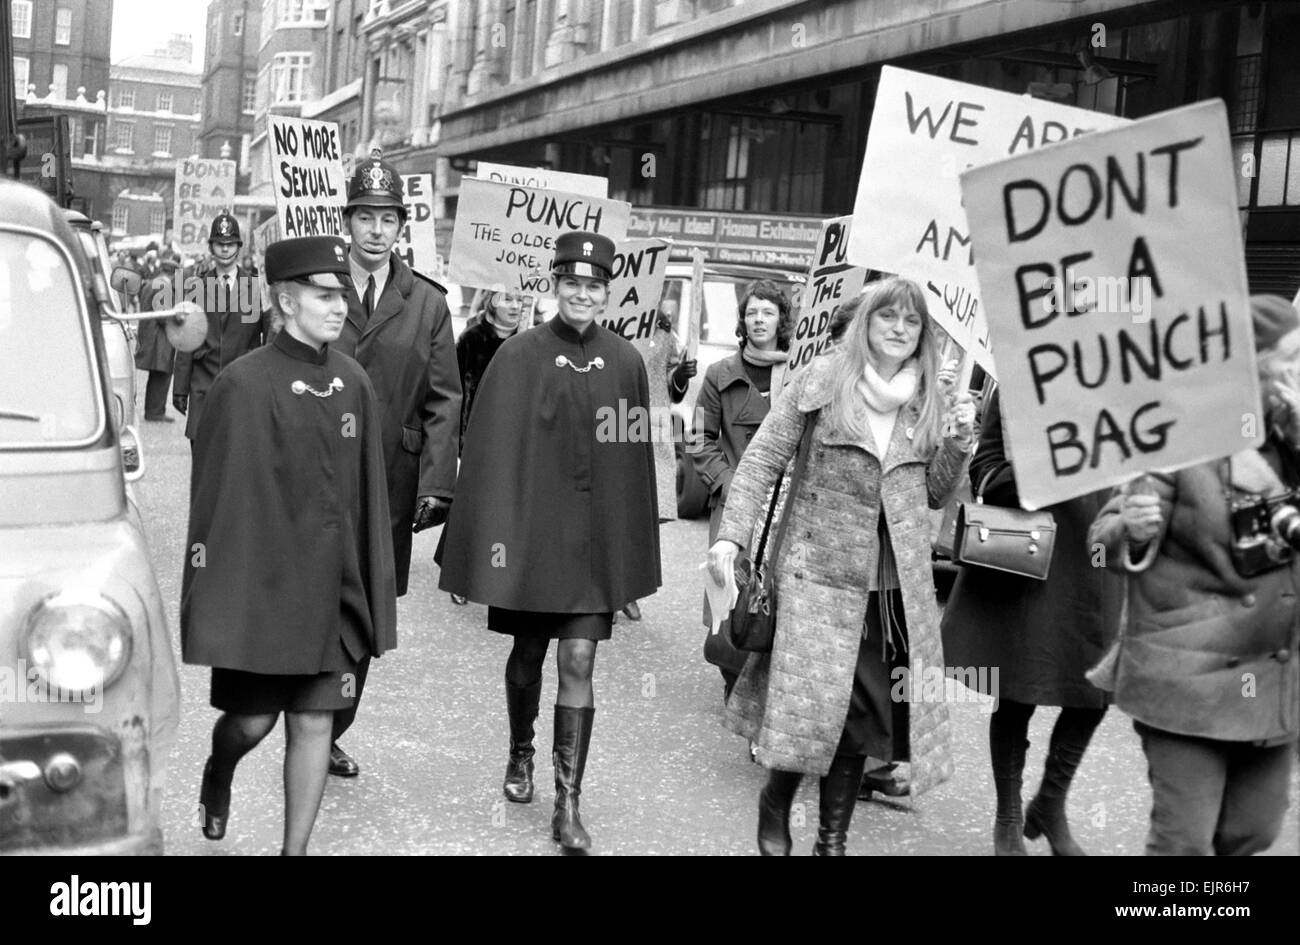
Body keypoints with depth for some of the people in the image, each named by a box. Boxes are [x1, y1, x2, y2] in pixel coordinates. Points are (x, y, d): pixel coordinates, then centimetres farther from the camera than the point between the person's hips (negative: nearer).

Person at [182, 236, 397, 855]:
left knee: (314, 721, 6)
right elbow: (217, 495, -10)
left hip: (330, 586, 4)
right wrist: (215, 601, -10)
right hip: (259, 584, -4)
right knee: (253, 717, 7)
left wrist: (372, 593, 9)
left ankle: (296, 847, 19)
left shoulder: (354, 383, 5)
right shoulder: (244, 384, -11)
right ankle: (217, 778, 41)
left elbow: (369, 496, 9)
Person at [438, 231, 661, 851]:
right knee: (529, 653, 15)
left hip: (595, 537, 1)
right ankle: (520, 754, 41)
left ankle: (568, 806, 1)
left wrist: (635, 554, 6)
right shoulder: (520, 356, -5)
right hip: (531, 526, -1)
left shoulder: (625, 363, 2)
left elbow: (636, 458, 6)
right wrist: (494, 535, -12)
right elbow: (491, 451, -6)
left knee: (579, 662, -4)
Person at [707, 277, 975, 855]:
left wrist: (958, 445, -3)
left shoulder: (931, 398, 9)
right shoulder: (823, 379, -1)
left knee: (861, 711, 6)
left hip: (898, 583, 3)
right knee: (812, 703, -9)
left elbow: (935, 494, 16)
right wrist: (731, 536, -11)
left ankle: (833, 837, 22)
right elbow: (764, 458, -2)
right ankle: (775, 808, 19)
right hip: (821, 572, -3)